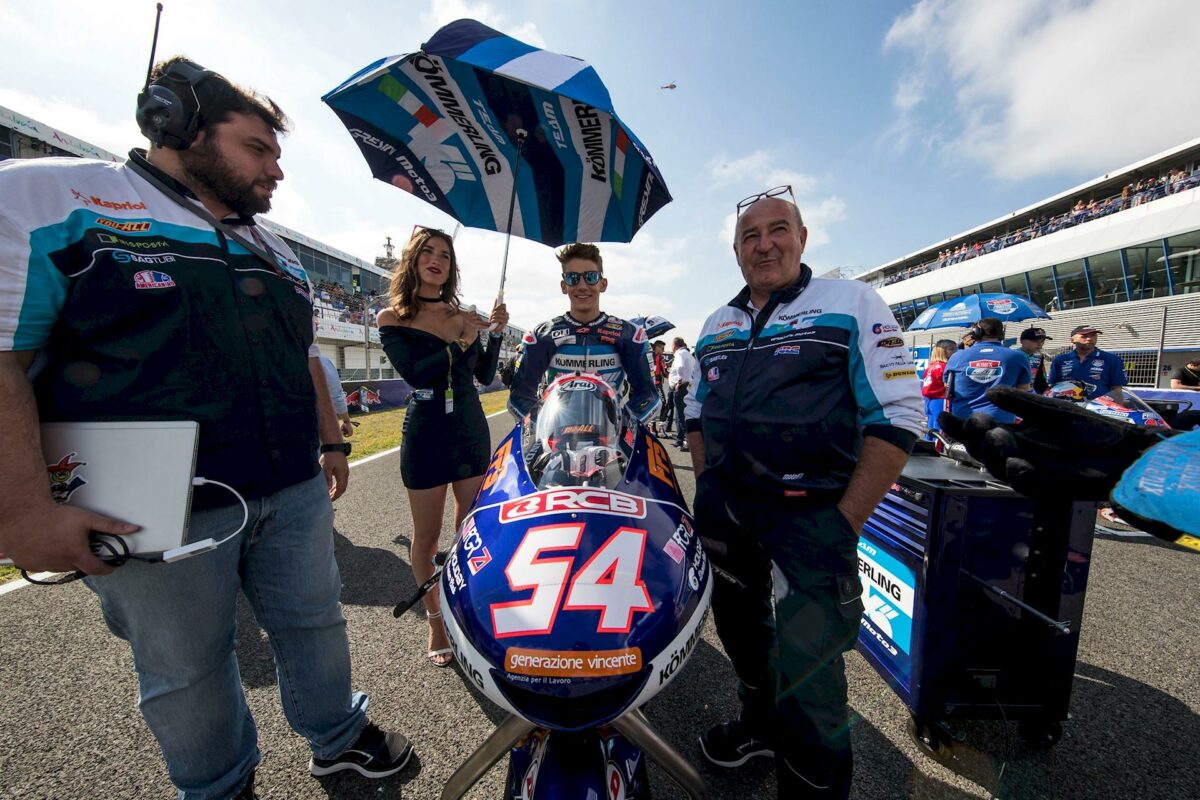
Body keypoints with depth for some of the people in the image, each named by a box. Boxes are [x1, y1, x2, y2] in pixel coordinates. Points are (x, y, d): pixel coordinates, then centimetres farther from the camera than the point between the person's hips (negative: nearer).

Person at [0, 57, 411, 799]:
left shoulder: (278, 254, 15)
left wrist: (331, 440, 18)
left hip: (295, 490, 5)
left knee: (315, 622, 18)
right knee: (187, 672, 15)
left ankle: (338, 737, 41)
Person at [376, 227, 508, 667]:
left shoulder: (463, 315, 9)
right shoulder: (393, 317, 0)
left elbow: (485, 376, 8)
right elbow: (414, 374, -15)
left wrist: (496, 333, -3)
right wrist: (460, 342, -16)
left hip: (471, 429, 4)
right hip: (426, 433, -3)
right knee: (427, 535, 9)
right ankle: (435, 619, 28)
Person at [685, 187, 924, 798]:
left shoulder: (853, 303, -5)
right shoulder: (717, 325, 12)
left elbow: (897, 419, -11)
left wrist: (845, 523, -16)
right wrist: (706, 489, 6)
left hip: (811, 513, -5)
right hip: (725, 509, 6)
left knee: (804, 667, 0)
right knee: (739, 628, 24)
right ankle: (760, 722, 52)